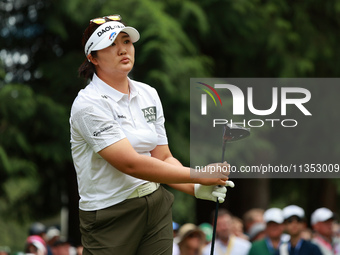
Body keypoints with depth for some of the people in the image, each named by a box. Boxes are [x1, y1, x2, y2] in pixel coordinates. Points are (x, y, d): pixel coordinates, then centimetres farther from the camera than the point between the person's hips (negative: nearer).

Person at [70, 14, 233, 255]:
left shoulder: (148, 94, 8)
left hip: (157, 207, 6)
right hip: (109, 216, -6)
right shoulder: (88, 104, -15)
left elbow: (164, 158, 8)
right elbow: (131, 164, -22)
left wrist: (197, 189, -12)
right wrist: (200, 175, -21)